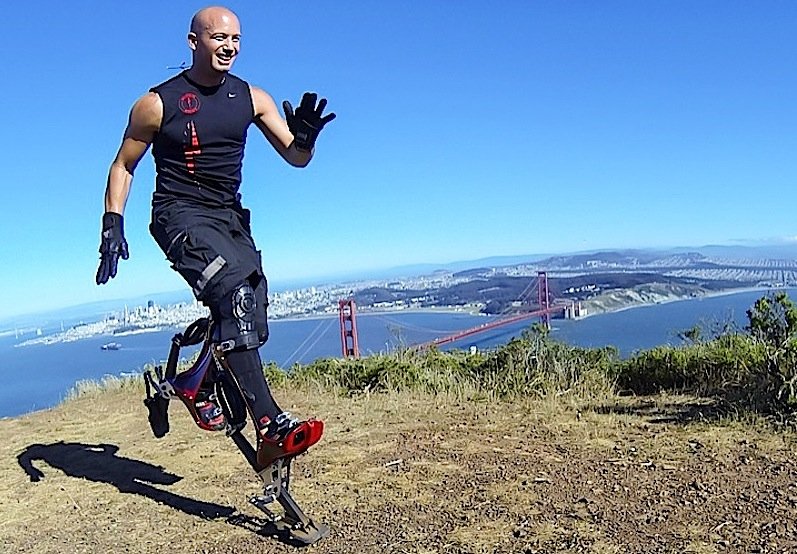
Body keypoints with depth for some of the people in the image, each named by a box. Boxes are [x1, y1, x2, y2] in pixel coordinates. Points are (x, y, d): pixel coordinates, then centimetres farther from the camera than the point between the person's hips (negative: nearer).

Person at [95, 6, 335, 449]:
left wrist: (305, 138, -22)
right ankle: (267, 421, -30)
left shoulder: (252, 98, 5)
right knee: (235, 291, -28)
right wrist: (113, 224, -4)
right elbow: (124, 166, 6)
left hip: (230, 216, 6)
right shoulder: (158, 104, -4)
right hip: (181, 217, -5)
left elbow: (296, 158, 0)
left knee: (250, 305, -5)